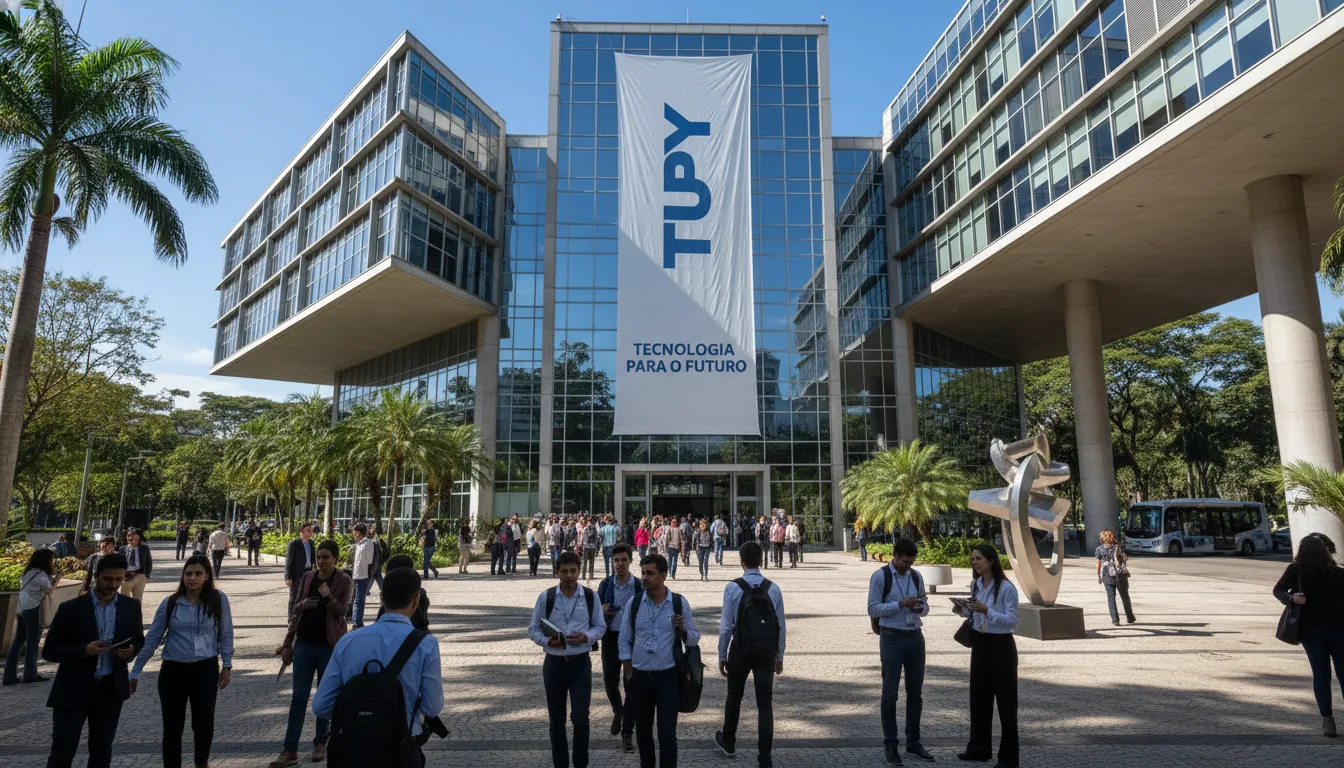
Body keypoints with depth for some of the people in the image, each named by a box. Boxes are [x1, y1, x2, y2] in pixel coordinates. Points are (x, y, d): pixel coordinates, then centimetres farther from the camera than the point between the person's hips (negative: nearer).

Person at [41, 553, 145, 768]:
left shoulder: (131, 606, -1)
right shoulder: (70, 608, -11)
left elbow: (138, 639, 11)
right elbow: (49, 651, -8)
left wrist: (130, 651, -13)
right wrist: (84, 651, -25)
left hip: (111, 688, 3)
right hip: (73, 690, -3)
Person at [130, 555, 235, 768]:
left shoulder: (219, 600, -7)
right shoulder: (170, 603, -4)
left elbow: (226, 635, 0)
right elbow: (152, 639, 1)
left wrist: (227, 666, 2)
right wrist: (135, 672, 1)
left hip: (206, 670, -1)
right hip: (173, 670, 1)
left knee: (204, 723, 3)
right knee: (173, 726, 8)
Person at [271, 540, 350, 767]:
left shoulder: (344, 581, -6)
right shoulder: (307, 577, 4)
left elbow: (342, 611, -15)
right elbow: (295, 610, 11)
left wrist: (328, 597, -33)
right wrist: (288, 642, 8)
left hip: (330, 646, -3)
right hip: (304, 644, 3)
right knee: (298, 697, 3)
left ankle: (321, 743, 23)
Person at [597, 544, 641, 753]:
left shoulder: (640, 586, -6)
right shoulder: (605, 584, -1)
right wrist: (602, 611, -15)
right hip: (611, 639, 2)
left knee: (631, 685, 1)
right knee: (610, 681, 12)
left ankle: (627, 732, 14)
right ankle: (617, 712, 43)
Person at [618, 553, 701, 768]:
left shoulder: (680, 603, -6)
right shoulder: (633, 604, -2)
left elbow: (694, 639, 1)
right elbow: (625, 640, 6)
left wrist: (682, 629, -20)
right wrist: (628, 675, 2)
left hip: (668, 678, -2)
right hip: (639, 677, 3)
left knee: (667, 733, -3)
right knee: (642, 732, 16)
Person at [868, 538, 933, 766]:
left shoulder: (916, 576, 7)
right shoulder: (880, 576, -9)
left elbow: (925, 609, 14)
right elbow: (873, 609, -12)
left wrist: (920, 607, -10)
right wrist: (900, 604, -22)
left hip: (915, 636, 5)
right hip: (892, 638, -5)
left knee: (915, 691, 13)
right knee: (890, 693, 2)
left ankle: (913, 742, 26)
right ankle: (891, 745, 13)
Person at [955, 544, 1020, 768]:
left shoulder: (1006, 587, -16)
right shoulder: (975, 585, 6)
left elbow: (1012, 621, -19)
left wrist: (986, 610, -28)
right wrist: (964, 611, -4)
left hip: (1001, 646, -7)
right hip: (979, 644, 7)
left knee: (1005, 699, 3)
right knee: (979, 696, 14)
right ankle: (979, 748, 27)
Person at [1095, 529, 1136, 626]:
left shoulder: (1099, 549, -2)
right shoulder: (1119, 547, 0)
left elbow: (1098, 564, -1)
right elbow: (1125, 559, -3)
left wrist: (1098, 577, 9)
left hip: (1107, 576, -1)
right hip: (1120, 574, 1)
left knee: (1111, 597, 5)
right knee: (1125, 596, 16)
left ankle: (1115, 620, 0)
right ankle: (1130, 618, 28)